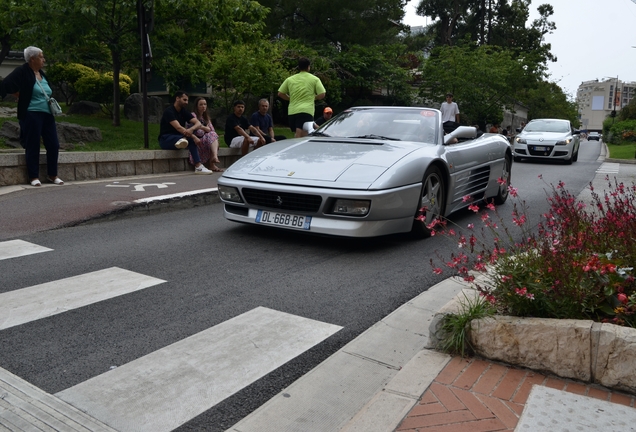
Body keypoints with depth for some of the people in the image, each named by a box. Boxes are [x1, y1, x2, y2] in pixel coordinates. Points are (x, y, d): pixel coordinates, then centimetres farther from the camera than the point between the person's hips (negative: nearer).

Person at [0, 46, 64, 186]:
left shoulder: (41, 74, 15)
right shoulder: (22, 72, -6)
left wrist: (51, 102, 10)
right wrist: (20, 96, -5)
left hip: (48, 114, 7)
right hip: (32, 115, -7)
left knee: (53, 145, 5)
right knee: (33, 146, -1)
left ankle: (52, 175, 18)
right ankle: (34, 177, 8)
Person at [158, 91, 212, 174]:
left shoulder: (184, 111, 7)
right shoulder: (169, 111, -15)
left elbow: (198, 123, -7)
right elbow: (178, 128, -28)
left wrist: (191, 129, -32)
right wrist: (194, 137, -33)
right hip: (166, 139, -8)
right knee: (191, 140, -32)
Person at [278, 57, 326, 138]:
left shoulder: (290, 79, 13)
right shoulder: (314, 79, 4)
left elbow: (280, 93, 12)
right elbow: (322, 94, -2)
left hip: (292, 111, 4)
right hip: (306, 110, -4)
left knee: (297, 136, 17)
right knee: (300, 137, -14)